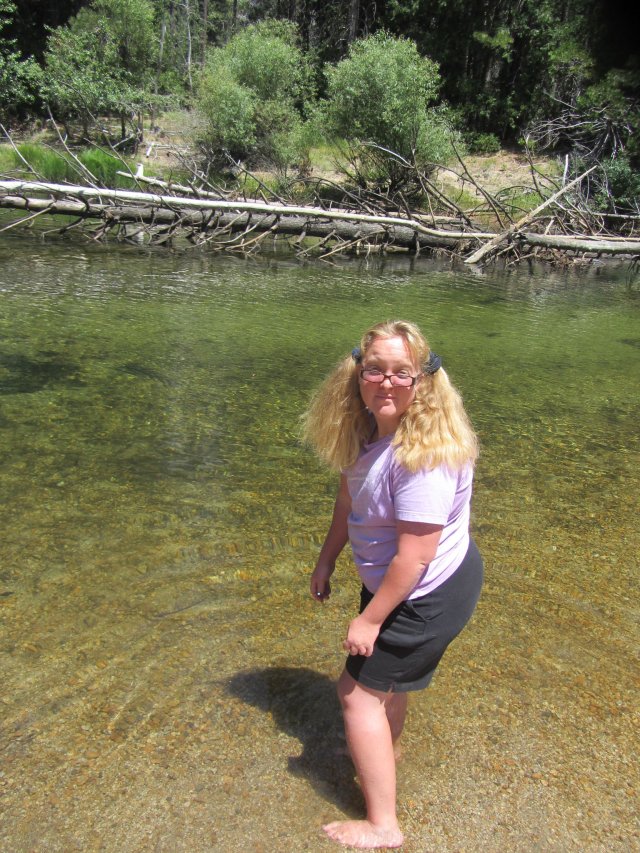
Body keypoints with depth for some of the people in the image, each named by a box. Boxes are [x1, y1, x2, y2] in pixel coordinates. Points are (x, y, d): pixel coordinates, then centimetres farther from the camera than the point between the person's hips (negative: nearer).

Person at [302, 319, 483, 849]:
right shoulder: (369, 428, -6)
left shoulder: (424, 452, -33)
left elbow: (415, 555, -30)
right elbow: (350, 497, 7)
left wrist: (370, 619, -20)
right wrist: (327, 561, 12)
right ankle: (386, 752, 59)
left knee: (360, 693, 3)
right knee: (385, 675, 29)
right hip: (394, 582, 9)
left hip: (429, 596, -9)